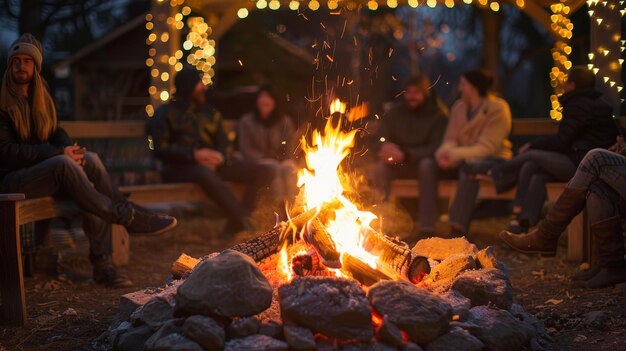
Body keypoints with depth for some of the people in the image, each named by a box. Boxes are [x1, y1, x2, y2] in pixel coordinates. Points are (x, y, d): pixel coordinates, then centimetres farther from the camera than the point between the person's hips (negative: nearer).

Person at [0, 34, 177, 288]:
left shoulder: (40, 94, 12)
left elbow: (55, 132, 17)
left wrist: (70, 148, -9)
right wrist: (59, 153, -21)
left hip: (44, 169, 7)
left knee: (90, 160, -18)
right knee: (63, 163, -34)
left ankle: (102, 264, -23)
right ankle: (126, 217, -25)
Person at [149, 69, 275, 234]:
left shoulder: (210, 113, 23)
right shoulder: (165, 114, 8)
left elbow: (223, 143, 16)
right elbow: (161, 149, -4)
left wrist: (219, 157, -9)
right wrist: (194, 154, -16)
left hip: (213, 164, 6)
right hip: (179, 168, -5)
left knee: (266, 171, -14)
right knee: (205, 173, -43)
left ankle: (236, 223, -28)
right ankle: (244, 220, -45)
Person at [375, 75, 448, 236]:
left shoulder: (438, 116, -6)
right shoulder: (394, 113, 4)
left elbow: (435, 148, -15)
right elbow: (380, 139, -1)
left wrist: (405, 155, -29)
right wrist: (385, 147, -28)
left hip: (423, 162, -3)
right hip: (398, 165, 3)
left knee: (427, 164, -37)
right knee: (381, 166, -29)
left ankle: (427, 227, -40)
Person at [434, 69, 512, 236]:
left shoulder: (497, 108, -11)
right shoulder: (458, 107, 8)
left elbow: (486, 147, -18)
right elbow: (450, 139, 3)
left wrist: (455, 155, -29)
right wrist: (444, 153, -22)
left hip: (494, 160, -6)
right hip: (465, 159, 6)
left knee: (468, 166, -38)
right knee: (429, 164, -24)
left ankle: (458, 229, -43)